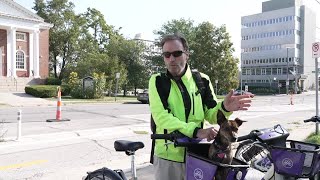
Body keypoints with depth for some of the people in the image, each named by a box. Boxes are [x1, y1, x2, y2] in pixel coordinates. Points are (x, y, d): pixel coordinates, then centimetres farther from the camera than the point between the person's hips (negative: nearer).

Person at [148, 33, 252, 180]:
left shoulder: (202, 80, 3)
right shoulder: (157, 81, -5)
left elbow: (212, 115, 2)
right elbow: (161, 117, -18)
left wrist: (225, 107, -20)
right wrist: (196, 131, -26)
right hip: (168, 157, -2)